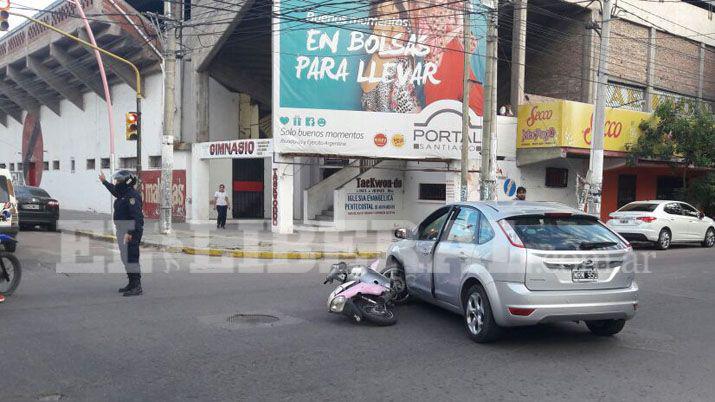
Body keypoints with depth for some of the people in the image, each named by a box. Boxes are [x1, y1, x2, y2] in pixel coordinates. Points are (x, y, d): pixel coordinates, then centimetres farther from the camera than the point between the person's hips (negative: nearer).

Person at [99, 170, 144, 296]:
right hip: (122, 230, 10)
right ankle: (132, 283, 24)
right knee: (126, 258, 15)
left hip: (131, 231, -10)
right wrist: (104, 182, 53)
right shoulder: (123, 194, 13)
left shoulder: (132, 195, -17)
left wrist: (131, 232, -32)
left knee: (131, 258, -11)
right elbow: (114, 190, 39)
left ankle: (137, 287, -10)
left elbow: (137, 215, -26)